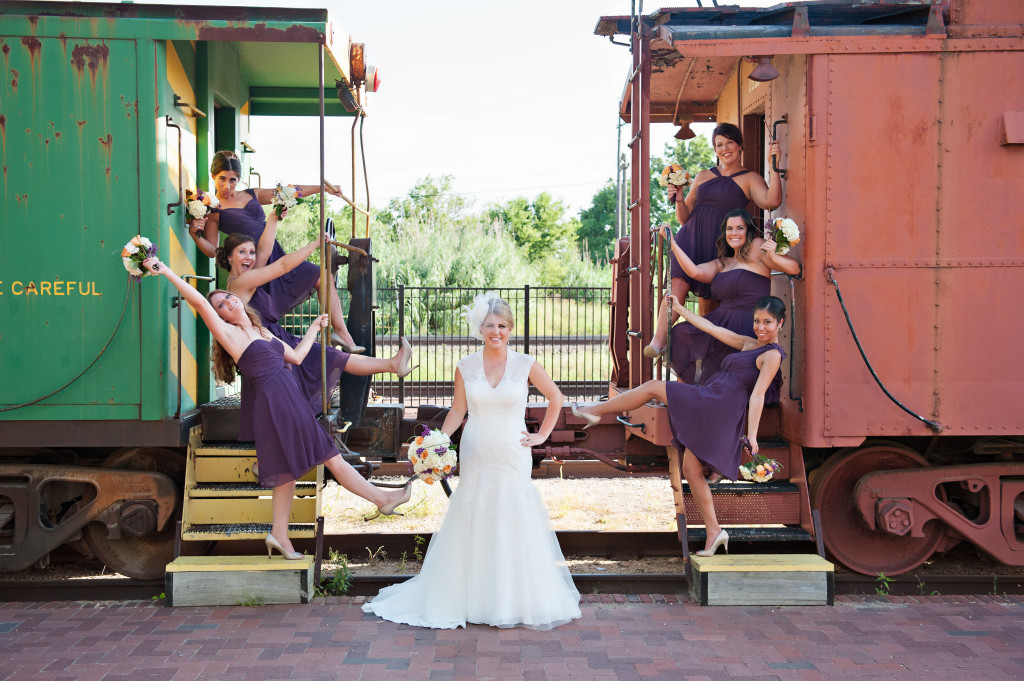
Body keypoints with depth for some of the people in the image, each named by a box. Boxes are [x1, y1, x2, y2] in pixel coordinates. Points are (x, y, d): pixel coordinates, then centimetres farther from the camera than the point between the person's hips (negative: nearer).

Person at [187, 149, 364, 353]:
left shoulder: (252, 195, 14)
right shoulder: (213, 211, -2)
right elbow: (212, 250, -6)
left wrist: (322, 187, 18)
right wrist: (196, 235, -25)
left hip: (276, 257, 7)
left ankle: (341, 332, 1)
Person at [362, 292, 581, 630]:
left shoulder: (525, 365, -1)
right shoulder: (465, 367, 3)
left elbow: (555, 397, 9)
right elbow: (457, 412, 6)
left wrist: (542, 435, 5)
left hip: (512, 457, -1)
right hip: (476, 457, 1)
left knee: (515, 525, 2)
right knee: (470, 524, 4)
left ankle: (519, 600, 16)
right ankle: (471, 598, 17)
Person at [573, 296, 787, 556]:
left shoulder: (772, 355, -3)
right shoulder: (749, 343, 23)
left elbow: (758, 394, -14)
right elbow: (711, 328, 28)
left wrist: (752, 434, -20)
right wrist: (680, 309, 30)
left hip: (717, 404, -8)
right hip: (707, 410, 8)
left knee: (652, 387, 0)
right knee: (691, 470, 6)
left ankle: (594, 410, 10)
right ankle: (714, 531, 7)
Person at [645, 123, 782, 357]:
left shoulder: (750, 179, 9)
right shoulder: (703, 176, 21)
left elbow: (772, 201, -13)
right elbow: (684, 217, 22)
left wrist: (773, 165, -16)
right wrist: (678, 199, 3)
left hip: (720, 244, -2)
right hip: (691, 238, 2)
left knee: (709, 298, -5)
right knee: (679, 284, -20)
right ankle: (660, 338, -29)